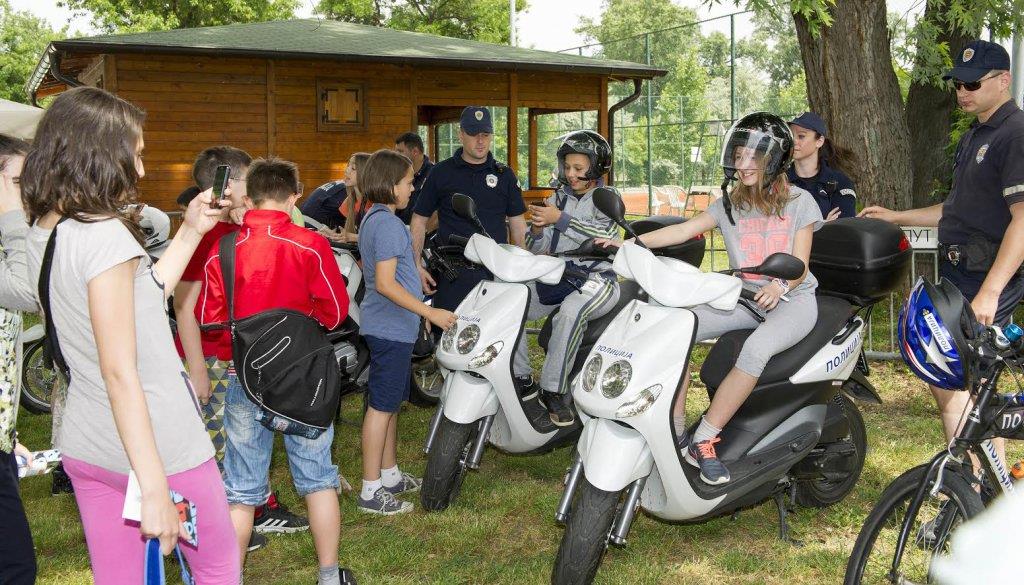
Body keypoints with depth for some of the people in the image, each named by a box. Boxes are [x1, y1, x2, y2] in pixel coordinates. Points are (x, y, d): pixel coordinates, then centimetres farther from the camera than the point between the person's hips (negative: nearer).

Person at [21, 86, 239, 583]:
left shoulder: (41, 234, 5)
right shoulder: (104, 235, -21)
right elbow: (119, 370, -24)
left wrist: (190, 233, 15)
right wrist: (153, 486, -23)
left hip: (83, 448, 8)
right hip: (158, 445, -8)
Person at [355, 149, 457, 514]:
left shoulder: (373, 218, 13)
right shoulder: (389, 224, -19)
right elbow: (386, 283, -25)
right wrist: (430, 313, -24)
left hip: (388, 327, 10)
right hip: (391, 329, -10)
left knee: (390, 403, 18)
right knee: (383, 405, -3)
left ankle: (390, 475, 30)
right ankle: (371, 491, 4)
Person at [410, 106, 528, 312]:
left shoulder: (505, 175, 12)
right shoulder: (441, 173, 7)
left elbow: (518, 223, 13)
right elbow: (419, 220, 9)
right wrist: (416, 265, -1)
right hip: (453, 278, -1)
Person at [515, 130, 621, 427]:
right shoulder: (558, 199, 16)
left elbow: (605, 234, -19)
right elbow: (536, 248, 13)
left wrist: (560, 219, -26)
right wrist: (538, 228, -10)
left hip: (596, 277, -6)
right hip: (557, 276, 6)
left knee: (569, 313, -38)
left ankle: (553, 389, -27)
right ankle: (521, 379, -6)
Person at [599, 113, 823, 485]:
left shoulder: (799, 202, 0)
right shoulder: (729, 205, 10)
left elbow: (799, 266, -6)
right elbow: (683, 230, -3)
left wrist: (780, 286, -30)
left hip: (792, 299, -4)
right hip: (743, 297, 4)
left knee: (756, 349, -37)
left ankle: (703, 439, -29)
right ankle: (675, 429, -18)